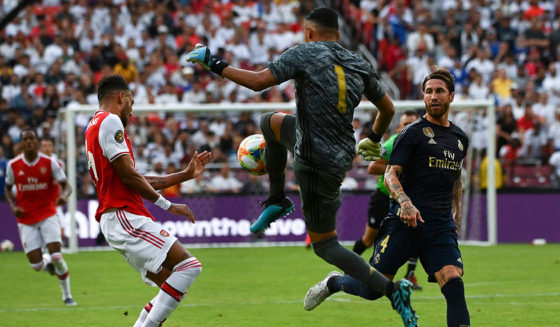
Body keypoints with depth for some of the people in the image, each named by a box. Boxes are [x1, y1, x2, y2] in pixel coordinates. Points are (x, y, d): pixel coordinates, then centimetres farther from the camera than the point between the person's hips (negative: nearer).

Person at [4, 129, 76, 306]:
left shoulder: (49, 163, -5)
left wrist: (64, 195, -27)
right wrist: (13, 207, -4)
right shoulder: (13, 165, -1)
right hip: (26, 220, 1)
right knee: (36, 265, -7)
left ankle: (67, 295, 5)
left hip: (47, 215, -1)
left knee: (56, 256, -16)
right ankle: (48, 263, 33)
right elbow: (7, 188, 14)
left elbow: (66, 186, -3)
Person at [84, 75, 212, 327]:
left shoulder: (94, 128, 25)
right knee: (188, 266, -18)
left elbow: (139, 181, 25)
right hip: (124, 217, -10)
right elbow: (128, 175, -14)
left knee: (173, 286, 10)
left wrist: (185, 174, 27)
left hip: (115, 221, 10)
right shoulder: (110, 121, -6)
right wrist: (167, 205, -6)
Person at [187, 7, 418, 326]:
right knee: (270, 122, 28)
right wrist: (375, 140, 35)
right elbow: (388, 108, 14)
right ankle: (277, 201, 37)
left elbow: (258, 81, -18)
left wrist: (215, 64, -6)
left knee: (324, 243, 6)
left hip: (318, 164, -7)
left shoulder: (306, 53, -11)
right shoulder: (361, 65, 5)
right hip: (343, 150, 7)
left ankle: (393, 290, -7)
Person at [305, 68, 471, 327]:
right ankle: (333, 283, 32)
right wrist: (405, 202, -27)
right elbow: (390, 175, -8)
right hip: (404, 222, -4)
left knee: (454, 286, -17)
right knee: (372, 289, 0)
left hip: (441, 227, 4)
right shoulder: (413, 133, -2)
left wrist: (456, 223, 26)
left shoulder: (460, 139, 17)